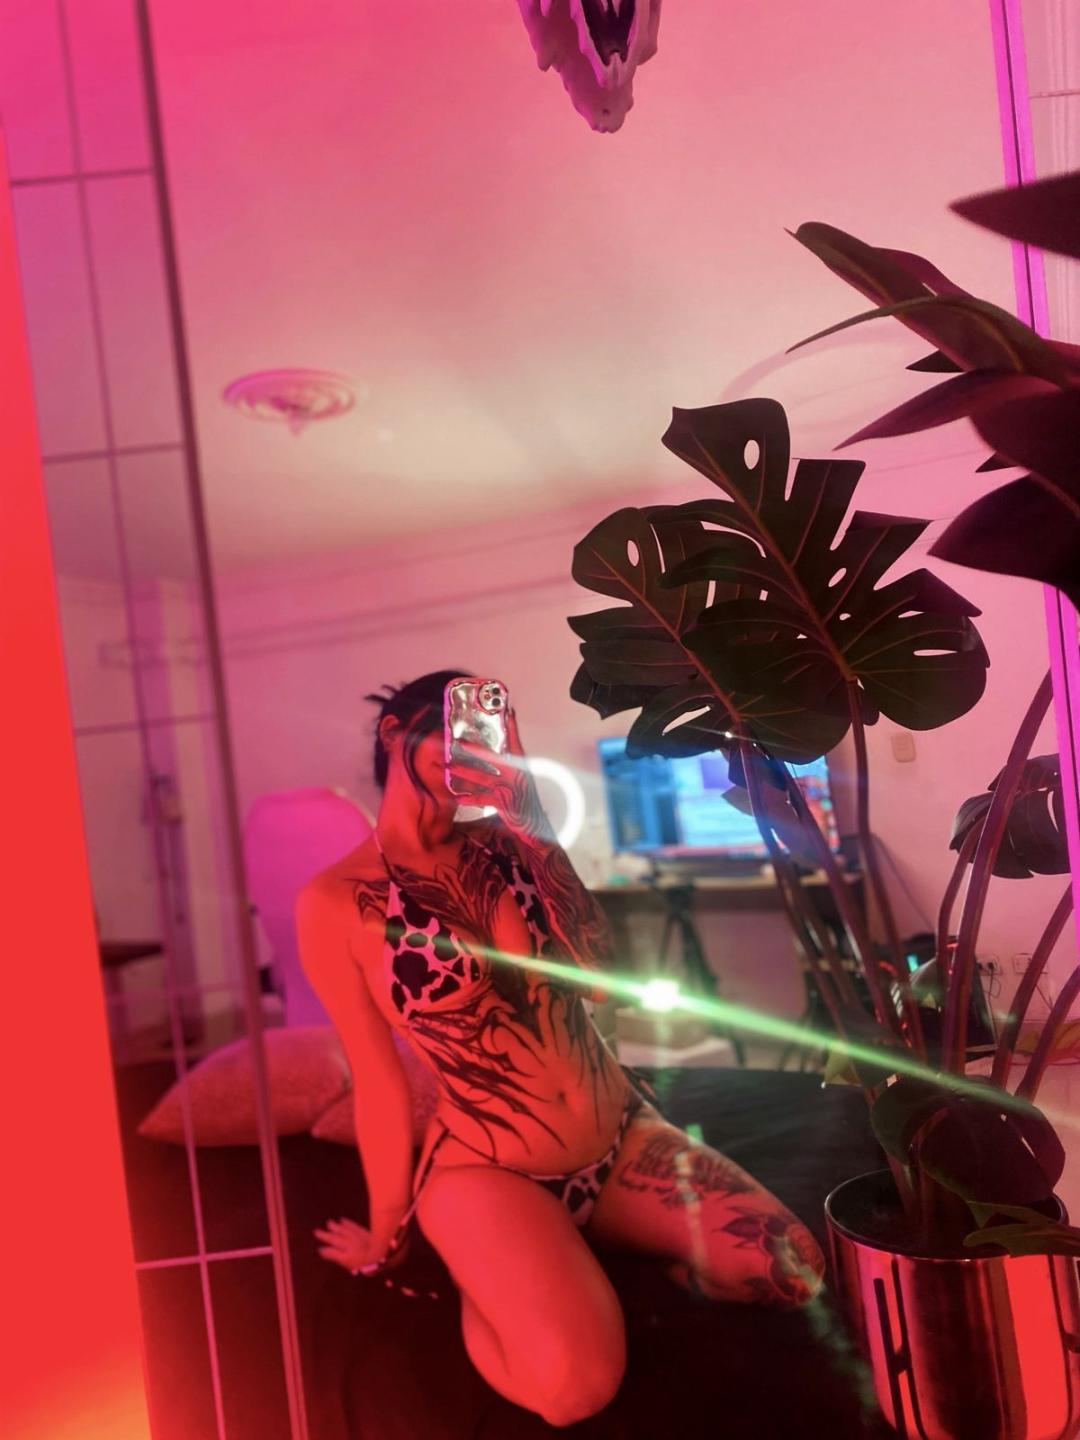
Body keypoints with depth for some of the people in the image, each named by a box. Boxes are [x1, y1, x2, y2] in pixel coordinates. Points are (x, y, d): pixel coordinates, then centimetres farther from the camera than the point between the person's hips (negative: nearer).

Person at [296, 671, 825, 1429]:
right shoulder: (335, 902, -12)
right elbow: (380, 1081, -6)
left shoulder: (502, 844, 2)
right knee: (574, 1383, -28)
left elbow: (598, 975, -11)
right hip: (485, 1169, -5)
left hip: (622, 1135, 5)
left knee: (796, 1268, -7)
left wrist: (530, 820, -17)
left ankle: (584, 1252, 16)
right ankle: (484, 1271, 6)